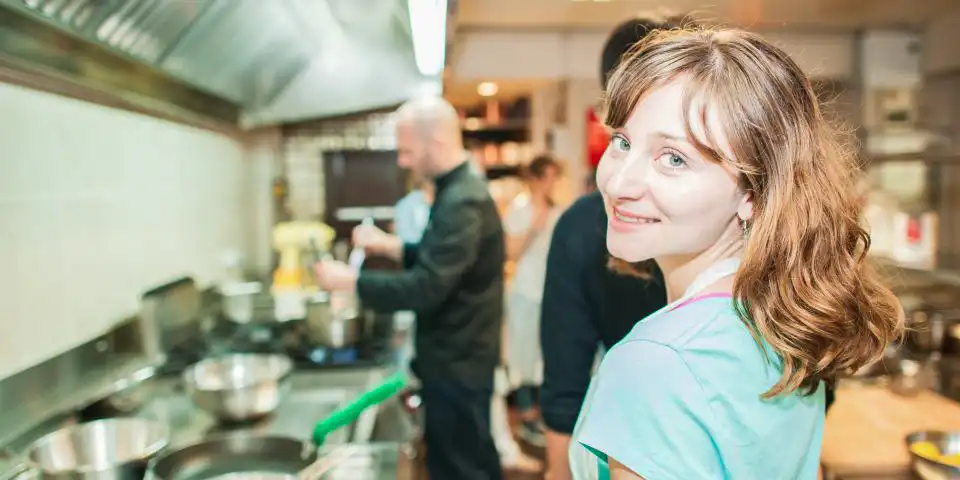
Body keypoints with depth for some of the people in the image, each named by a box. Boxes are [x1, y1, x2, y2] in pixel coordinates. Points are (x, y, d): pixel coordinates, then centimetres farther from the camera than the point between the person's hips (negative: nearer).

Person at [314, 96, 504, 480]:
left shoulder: (462, 203, -25)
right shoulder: (457, 191, 8)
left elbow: (427, 288, -29)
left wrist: (349, 281, -20)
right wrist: (389, 245, 7)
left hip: (458, 364, -10)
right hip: (453, 356, 10)